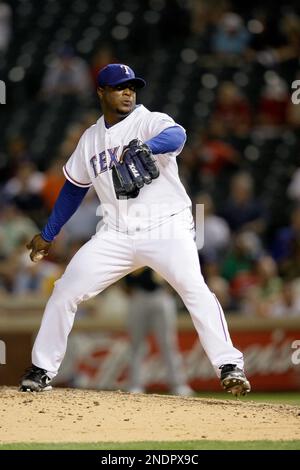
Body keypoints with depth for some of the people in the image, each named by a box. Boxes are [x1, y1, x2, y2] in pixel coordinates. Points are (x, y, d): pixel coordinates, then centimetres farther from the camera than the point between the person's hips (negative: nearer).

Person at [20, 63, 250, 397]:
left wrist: (142, 148, -49)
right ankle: (41, 371, 12)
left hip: (167, 227, -5)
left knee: (194, 287, -26)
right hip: (117, 234, 5)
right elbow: (74, 187, 26)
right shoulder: (90, 138, 13)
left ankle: (229, 366, -25)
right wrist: (47, 235, 25)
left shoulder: (150, 121, -4)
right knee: (65, 291, -2)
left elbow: (176, 136, -29)